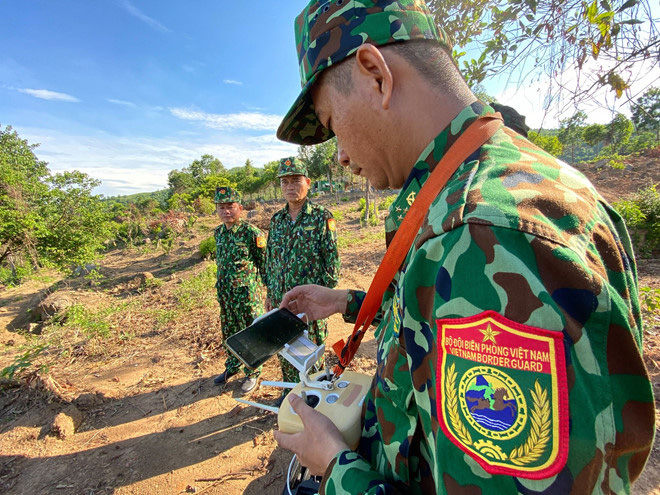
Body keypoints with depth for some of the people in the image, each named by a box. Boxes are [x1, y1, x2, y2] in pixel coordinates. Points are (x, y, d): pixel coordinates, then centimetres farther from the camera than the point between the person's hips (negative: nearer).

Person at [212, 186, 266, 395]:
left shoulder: (252, 233, -16)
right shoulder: (219, 232, 6)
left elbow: (264, 264, -12)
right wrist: (221, 286, 19)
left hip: (247, 293, -7)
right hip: (224, 292, 7)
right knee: (229, 332, 21)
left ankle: (252, 373, 28)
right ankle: (232, 366, 43)